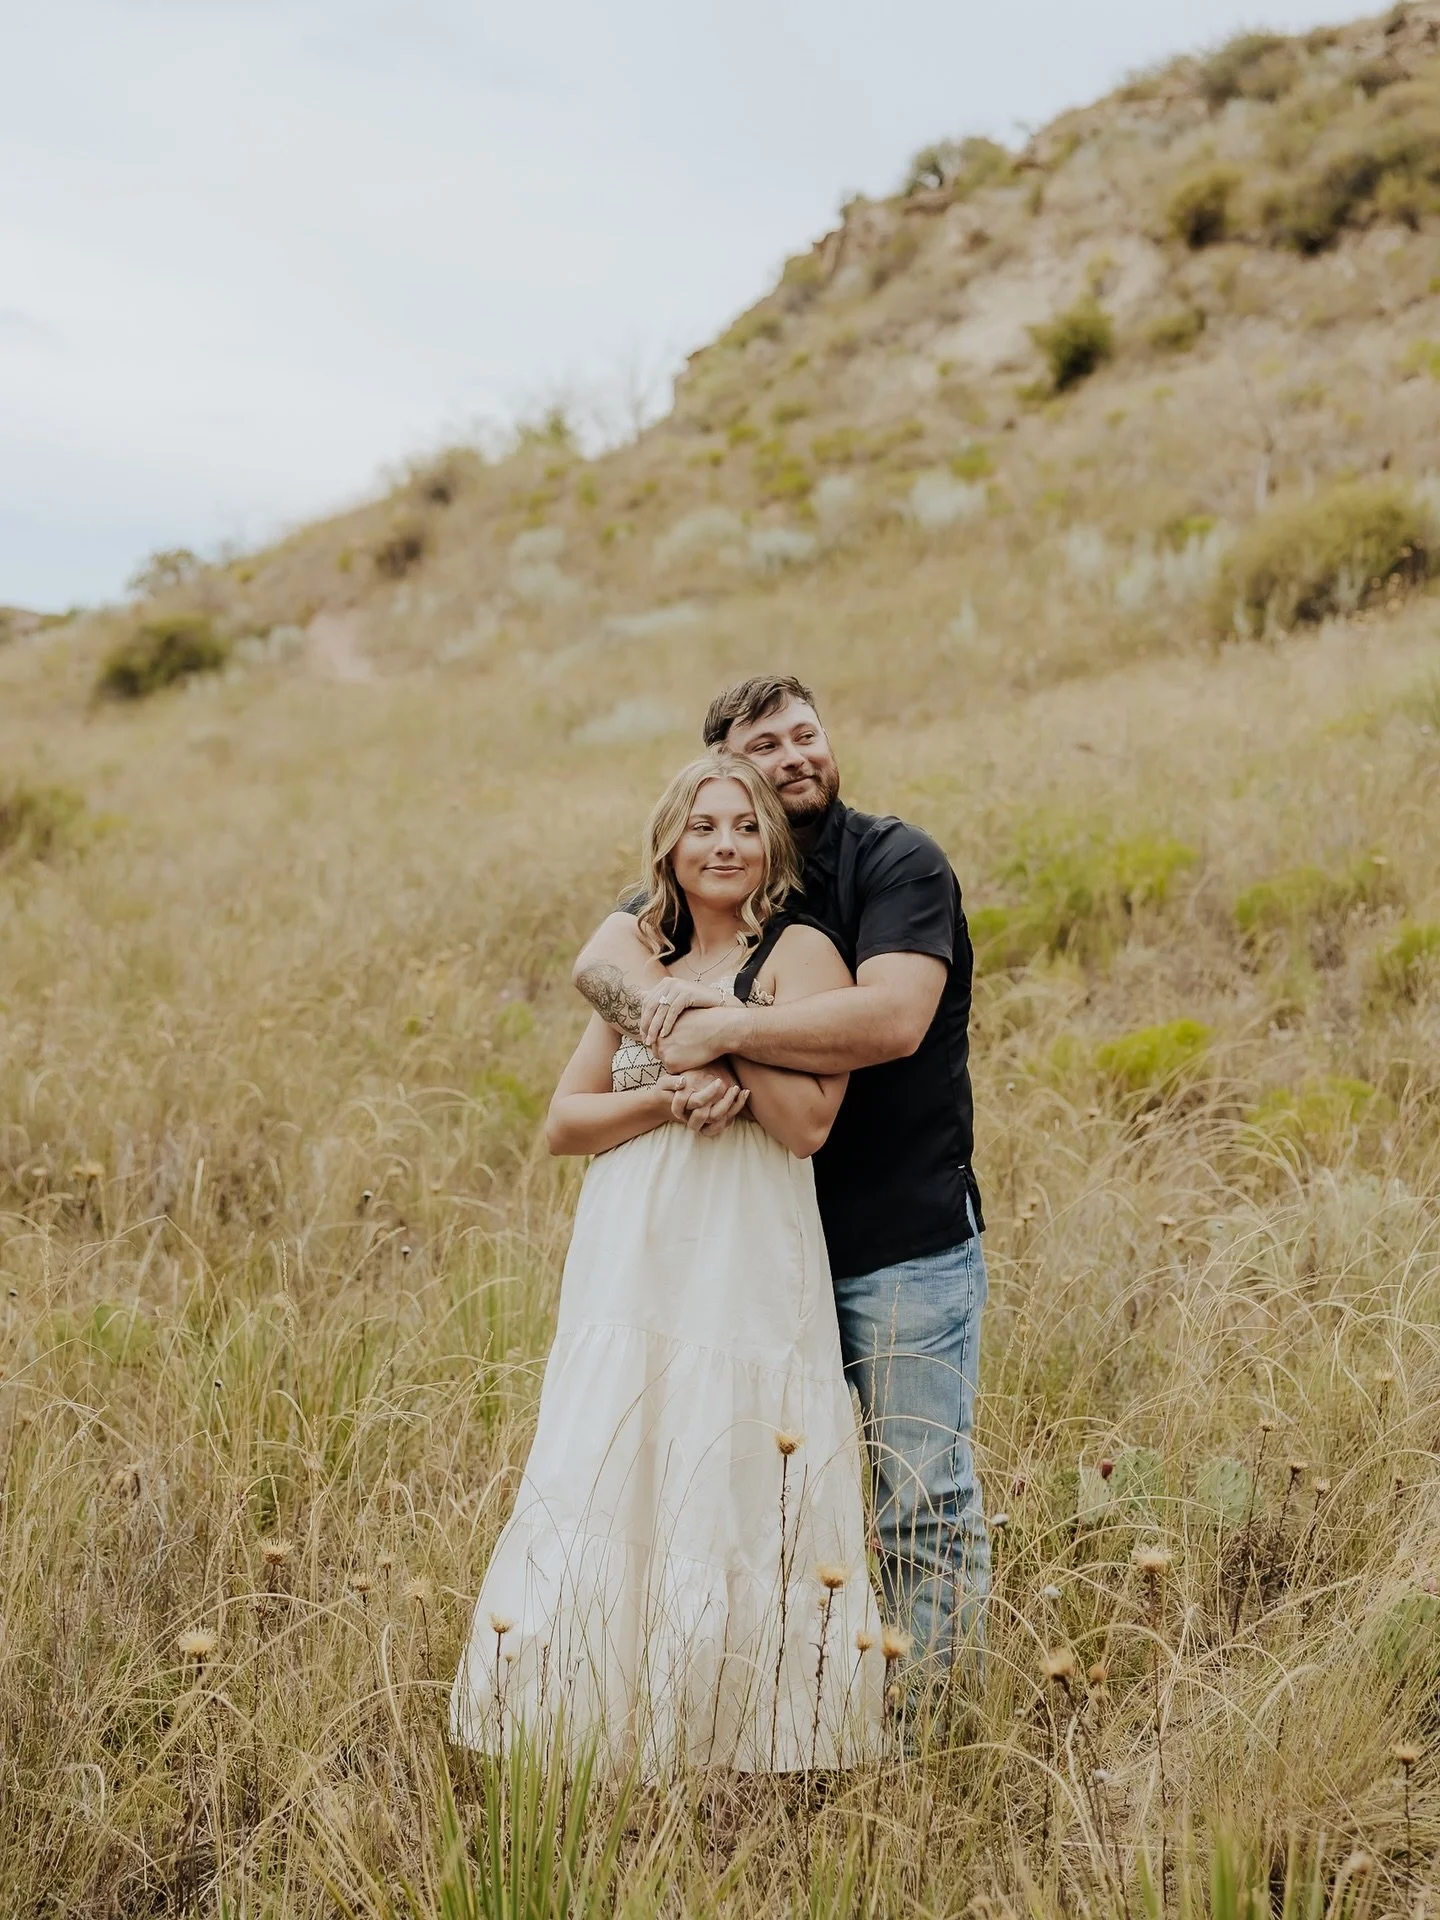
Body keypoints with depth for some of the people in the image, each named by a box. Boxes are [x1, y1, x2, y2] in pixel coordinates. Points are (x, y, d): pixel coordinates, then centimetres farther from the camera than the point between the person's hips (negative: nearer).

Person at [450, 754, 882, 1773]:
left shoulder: (801, 953, 0)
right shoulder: (642, 966, 17)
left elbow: (807, 1122, -12)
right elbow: (564, 1121, 10)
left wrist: (719, 1016, -12)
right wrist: (669, 1099, -7)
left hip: (745, 1268, -5)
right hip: (627, 1266, 5)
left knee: (730, 1498, -6)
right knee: (604, 1494, 2)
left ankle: (733, 1755, 5)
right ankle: (606, 1737, 11)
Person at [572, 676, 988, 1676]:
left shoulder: (899, 863, -7)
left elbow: (893, 1019, -24)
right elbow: (600, 958, -7)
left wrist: (724, 1028, -24)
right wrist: (671, 999, -28)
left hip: (906, 1243, -5)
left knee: (924, 1507, 0)